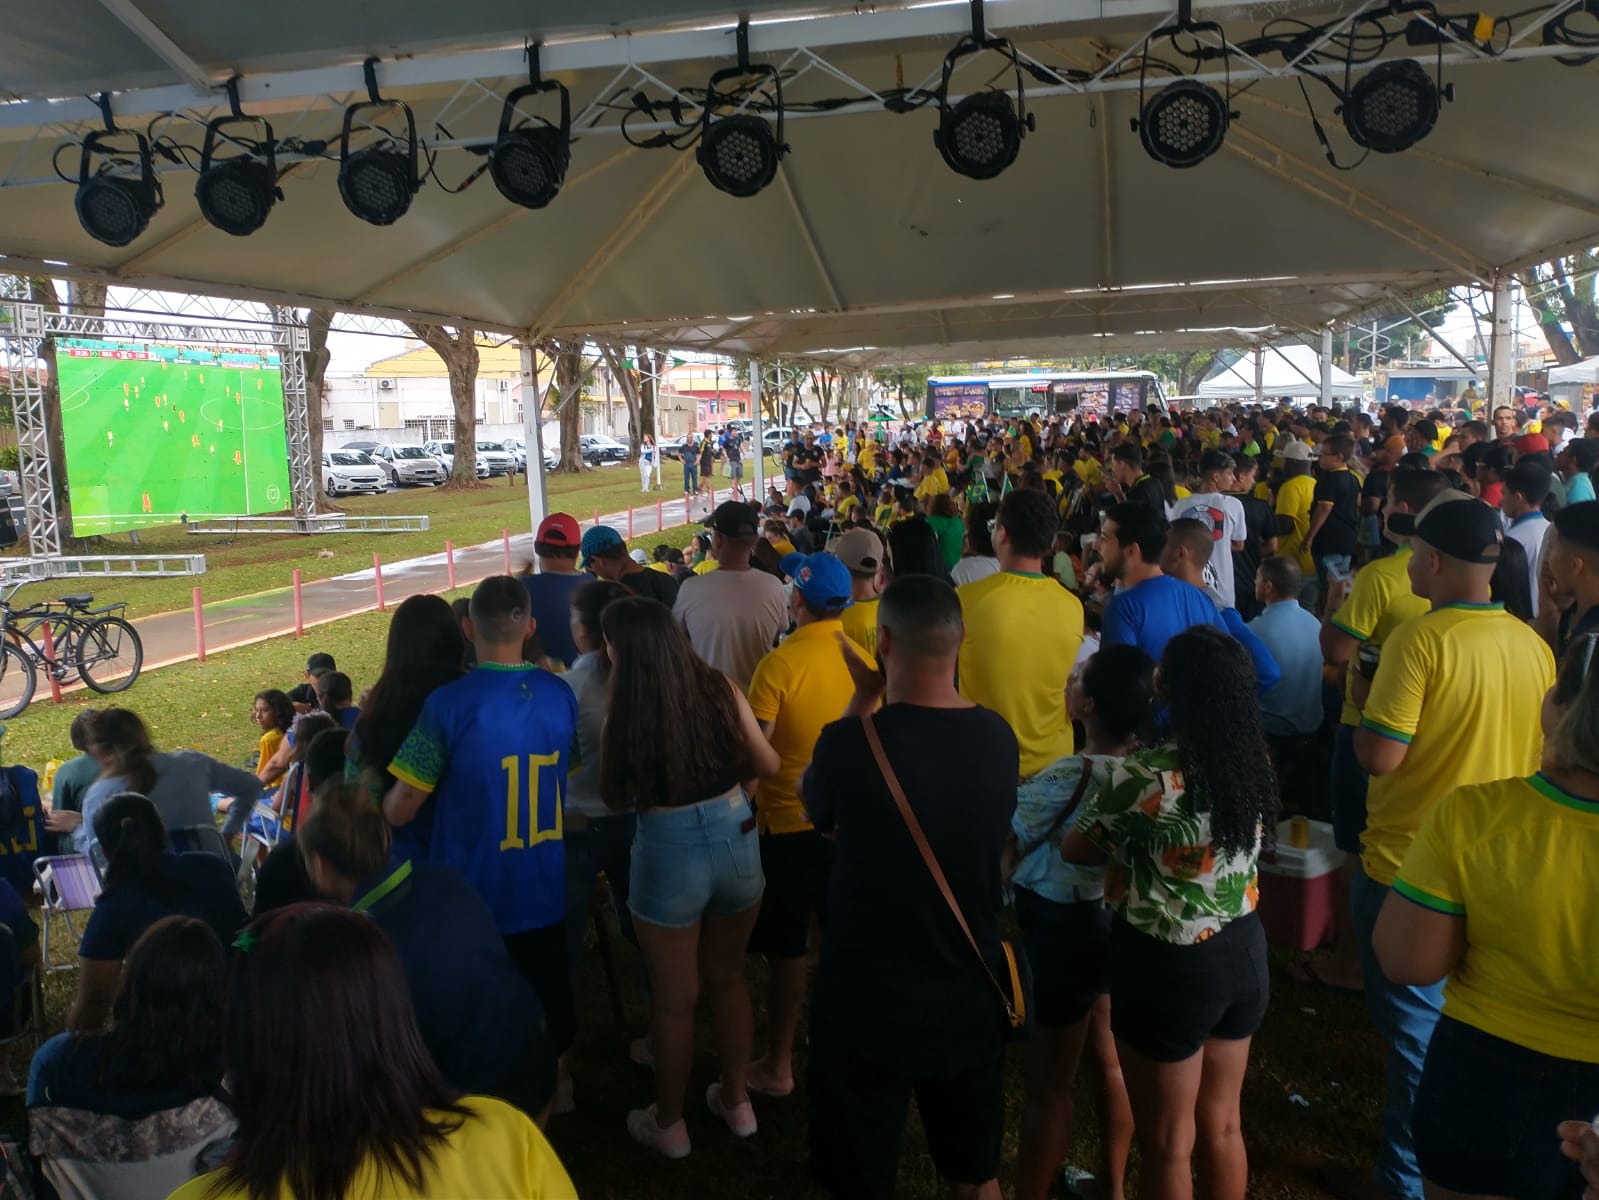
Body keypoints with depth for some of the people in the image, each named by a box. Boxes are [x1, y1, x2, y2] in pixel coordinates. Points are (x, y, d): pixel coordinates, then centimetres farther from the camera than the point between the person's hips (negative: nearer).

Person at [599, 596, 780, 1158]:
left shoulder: (625, 716, -16)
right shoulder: (720, 688, -7)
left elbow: (618, 799, -4)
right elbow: (768, 764, 3)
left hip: (670, 854, -4)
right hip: (736, 839, 4)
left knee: (673, 1000, 16)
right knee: (728, 978, 25)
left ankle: (668, 1124, 35)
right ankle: (736, 1100, 42)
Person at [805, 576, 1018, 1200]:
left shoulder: (851, 742, -24)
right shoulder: (998, 737, -11)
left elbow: (816, 808, -2)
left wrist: (864, 698, 0)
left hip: (868, 1003, -4)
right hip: (969, 998, 4)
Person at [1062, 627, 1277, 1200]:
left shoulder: (1146, 776, -25)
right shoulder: (1256, 761, -5)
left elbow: (1075, 849, -10)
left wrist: (1126, 840, 9)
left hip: (1167, 967, -6)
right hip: (1244, 953, 6)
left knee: (1167, 1143, 14)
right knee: (1222, 1124, 24)